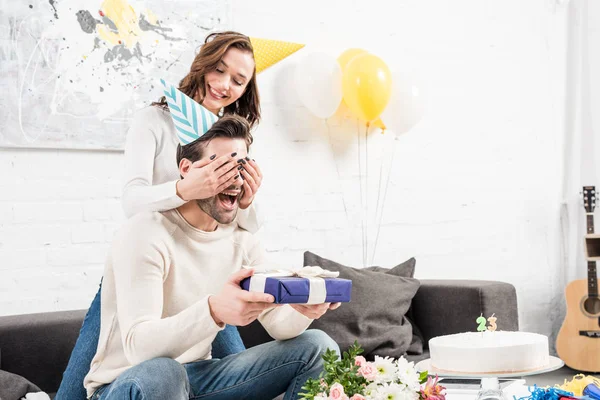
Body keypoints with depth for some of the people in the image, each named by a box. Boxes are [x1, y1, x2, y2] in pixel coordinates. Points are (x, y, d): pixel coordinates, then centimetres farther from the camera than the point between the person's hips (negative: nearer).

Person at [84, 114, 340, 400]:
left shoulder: (242, 240, 1)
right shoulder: (146, 235, -20)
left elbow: (279, 325, -4)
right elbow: (138, 346, -29)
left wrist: (302, 310, -28)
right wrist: (213, 311, -47)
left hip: (197, 376, 6)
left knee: (318, 347, -5)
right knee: (160, 373, -41)